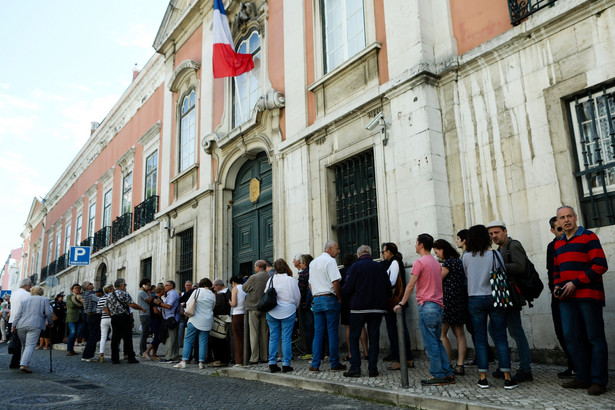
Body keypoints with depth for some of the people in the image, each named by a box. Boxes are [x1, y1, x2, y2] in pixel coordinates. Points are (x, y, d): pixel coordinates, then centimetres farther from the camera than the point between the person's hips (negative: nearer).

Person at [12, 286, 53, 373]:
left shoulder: (24, 300, 21)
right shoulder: (44, 300, 11)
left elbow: (18, 314, 12)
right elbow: (49, 313, 3)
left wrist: (14, 325, 12)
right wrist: (50, 323, 16)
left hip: (21, 325, 4)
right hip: (34, 325, -4)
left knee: (25, 345, 18)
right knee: (30, 345, -9)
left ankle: (23, 363, 19)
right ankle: (24, 364, -22)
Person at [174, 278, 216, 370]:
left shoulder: (197, 291, -3)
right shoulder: (213, 295, 5)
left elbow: (188, 304, 1)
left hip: (195, 320, -3)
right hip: (207, 322, 3)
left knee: (188, 340, 3)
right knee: (203, 342, 5)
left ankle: (183, 361, -2)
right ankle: (201, 362, 1)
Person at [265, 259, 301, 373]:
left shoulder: (270, 280, 2)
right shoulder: (291, 280, -8)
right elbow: (297, 297, -2)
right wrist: (294, 308, 16)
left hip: (272, 312, 3)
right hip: (288, 312, -3)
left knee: (273, 338, 9)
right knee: (286, 338, 1)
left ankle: (272, 363, 10)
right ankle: (286, 364, 3)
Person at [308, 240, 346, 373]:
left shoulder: (313, 262, 17)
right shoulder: (330, 261, -8)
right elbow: (335, 283, -15)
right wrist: (340, 298, -4)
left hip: (316, 300, 7)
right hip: (329, 299, -7)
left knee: (318, 333, 8)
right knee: (333, 332, 0)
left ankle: (315, 365, 7)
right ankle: (334, 364, 6)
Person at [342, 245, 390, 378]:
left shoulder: (355, 266, -7)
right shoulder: (380, 267, 4)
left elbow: (347, 288, -11)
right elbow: (388, 287, 6)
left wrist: (343, 297, 9)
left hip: (359, 308, -3)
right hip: (378, 308, 3)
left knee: (354, 337, 7)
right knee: (374, 337, 9)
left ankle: (355, 368, 2)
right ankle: (373, 369, 9)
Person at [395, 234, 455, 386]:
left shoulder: (420, 262, -9)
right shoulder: (436, 263, 17)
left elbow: (410, 286, -12)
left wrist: (401, 303, -6)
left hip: (427, 306, -8)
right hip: (438, 306, 8)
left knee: (430, 343, -2)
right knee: (437, 342, 14)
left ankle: (438, 376, 1)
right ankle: (448, 374, 14)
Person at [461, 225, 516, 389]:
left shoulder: (466, 257, -2)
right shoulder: (495, 255, -5)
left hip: (474, 300, 1)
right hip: (494, 298, 0)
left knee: (480, 339, 6)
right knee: (500, 338, 5)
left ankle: (483, 378, 8)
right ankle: (507, 378, 6)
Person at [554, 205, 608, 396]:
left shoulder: (588, 237, -3)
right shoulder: (558, 243, 17)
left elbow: (600, 266, -12)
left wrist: (575, 283, -15)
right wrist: (557, 286, 6)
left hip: (588, 295, -7)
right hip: (567, 298, 7)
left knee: (595, 338, 0)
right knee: (571, 337, 7)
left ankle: (598, 380, 8)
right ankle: (583, 377, 17)